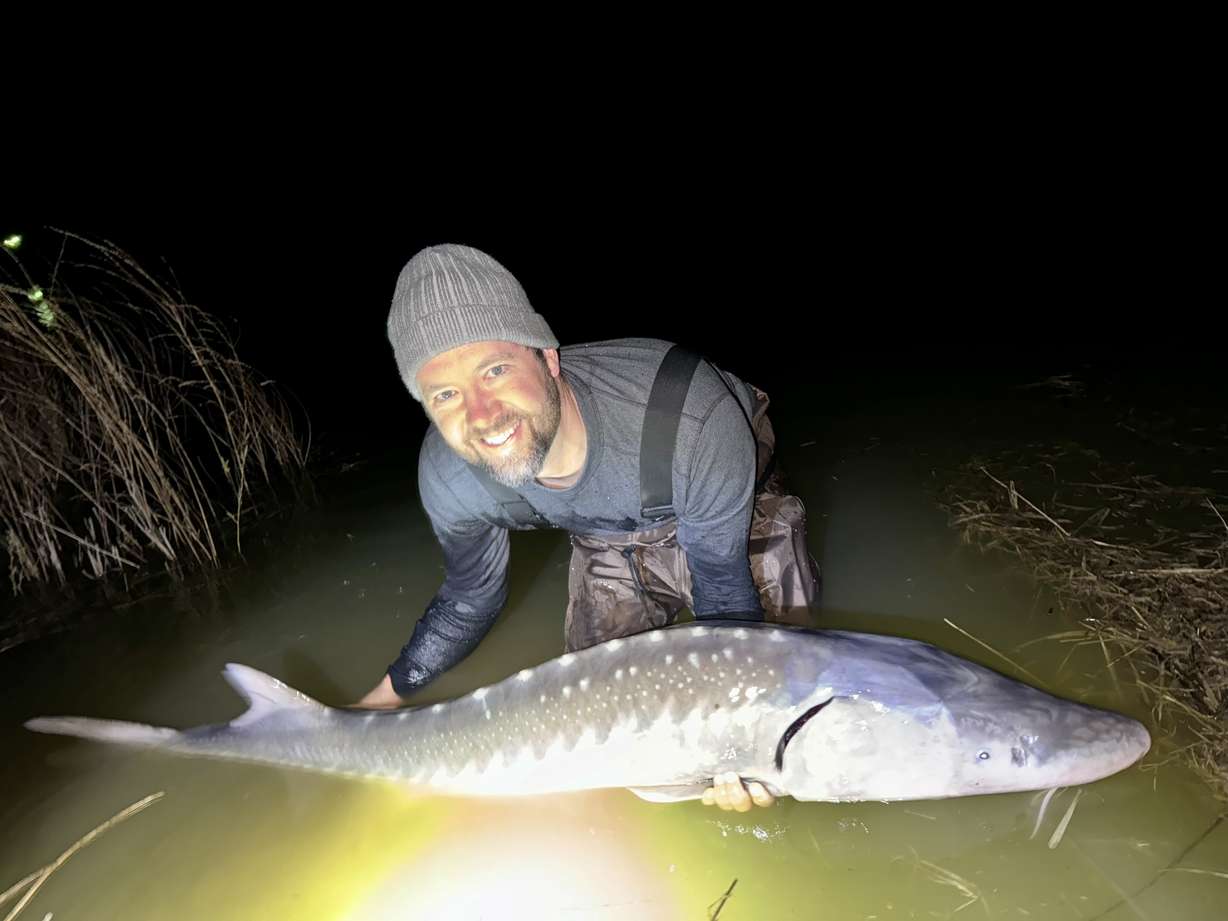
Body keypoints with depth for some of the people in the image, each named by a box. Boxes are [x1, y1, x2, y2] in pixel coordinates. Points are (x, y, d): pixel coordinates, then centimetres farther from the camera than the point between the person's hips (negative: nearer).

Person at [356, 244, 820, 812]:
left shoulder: (692, 417, -44)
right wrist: (386, 697, 1)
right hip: (609, 536, 3)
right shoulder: (448, 477, -30)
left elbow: (723, 581, -27)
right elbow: (470, 598, -9)